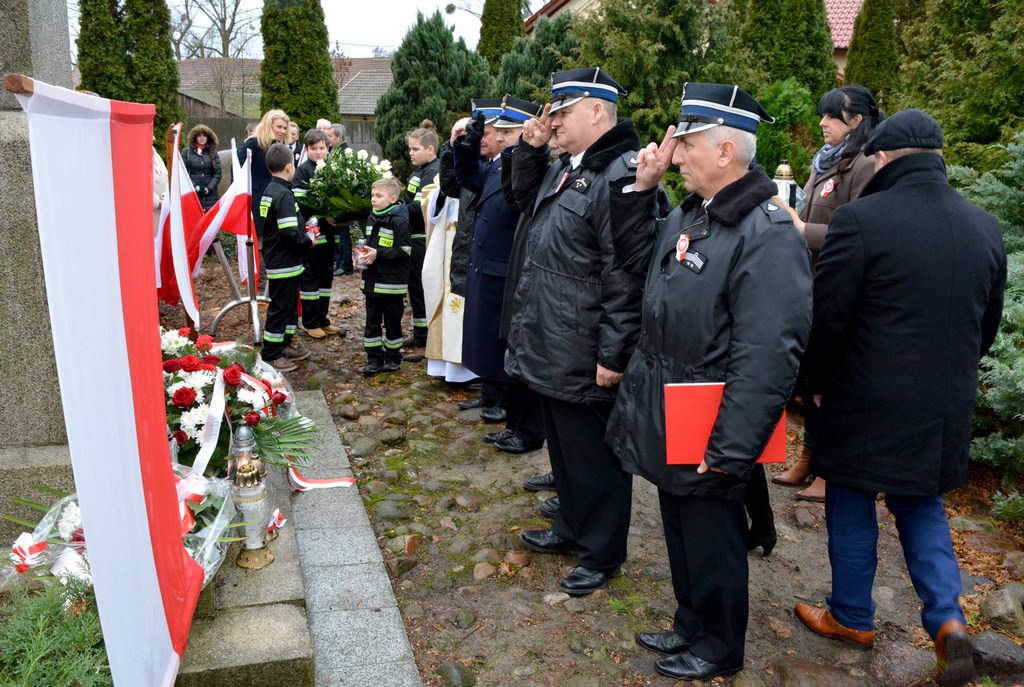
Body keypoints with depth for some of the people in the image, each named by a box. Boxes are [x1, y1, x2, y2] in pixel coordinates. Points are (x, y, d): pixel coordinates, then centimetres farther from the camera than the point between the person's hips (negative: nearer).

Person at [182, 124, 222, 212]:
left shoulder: (213, 152, 12)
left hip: (210, 195, 1)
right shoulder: (186, 152, 7)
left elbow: (217, 174, 5)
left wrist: (209, 188, -8)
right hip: (192, 195, -1)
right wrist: (195, 187, -11)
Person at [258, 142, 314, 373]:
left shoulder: (270, 191, 11)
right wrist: (308, 240, -10)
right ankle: (271, 354, 6)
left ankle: (284, 345, 30)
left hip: (275, 258, 10)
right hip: (284, 264, -10)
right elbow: (290, 232, -26)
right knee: (281, 307, -2)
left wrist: (304, 230, 11)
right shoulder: (283, 195, -20)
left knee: (290, 305, 20)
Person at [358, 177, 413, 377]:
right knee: (372, 320, 10)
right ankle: (374, 358, 18)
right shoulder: (372, 219, 11)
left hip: (392, 283, -7)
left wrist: (378, 254, -22)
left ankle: (393, 358, 19)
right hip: (372, 281, 7)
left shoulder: (399, 221, -14)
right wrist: (362, 255, 4)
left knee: (392, 321, 6)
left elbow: (403, 251, -18)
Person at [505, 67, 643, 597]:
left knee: (593, 455, 7)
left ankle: (601, 554, 26)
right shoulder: (568, 169, 11)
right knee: (563, 444, 23)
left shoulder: (621, 176, -20)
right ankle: (572, 528, 43)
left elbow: (625, 276, -24)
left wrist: (613, 355, -23)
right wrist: (531, 147, 12)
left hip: (583, 358, -10)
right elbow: (525, 191, 31)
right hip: (551, 348, 10)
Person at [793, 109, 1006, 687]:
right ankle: (947, 618, 11)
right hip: (946, 408, 5)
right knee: (921, 506, 24)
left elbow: (827, 318, -14)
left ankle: (852, 618, 29)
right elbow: (989, 324, 11)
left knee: (852, 509, 13)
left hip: (867, 402, -5)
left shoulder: (860, 220, -17)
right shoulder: (986, 227, 3)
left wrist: (820, 384, 2)